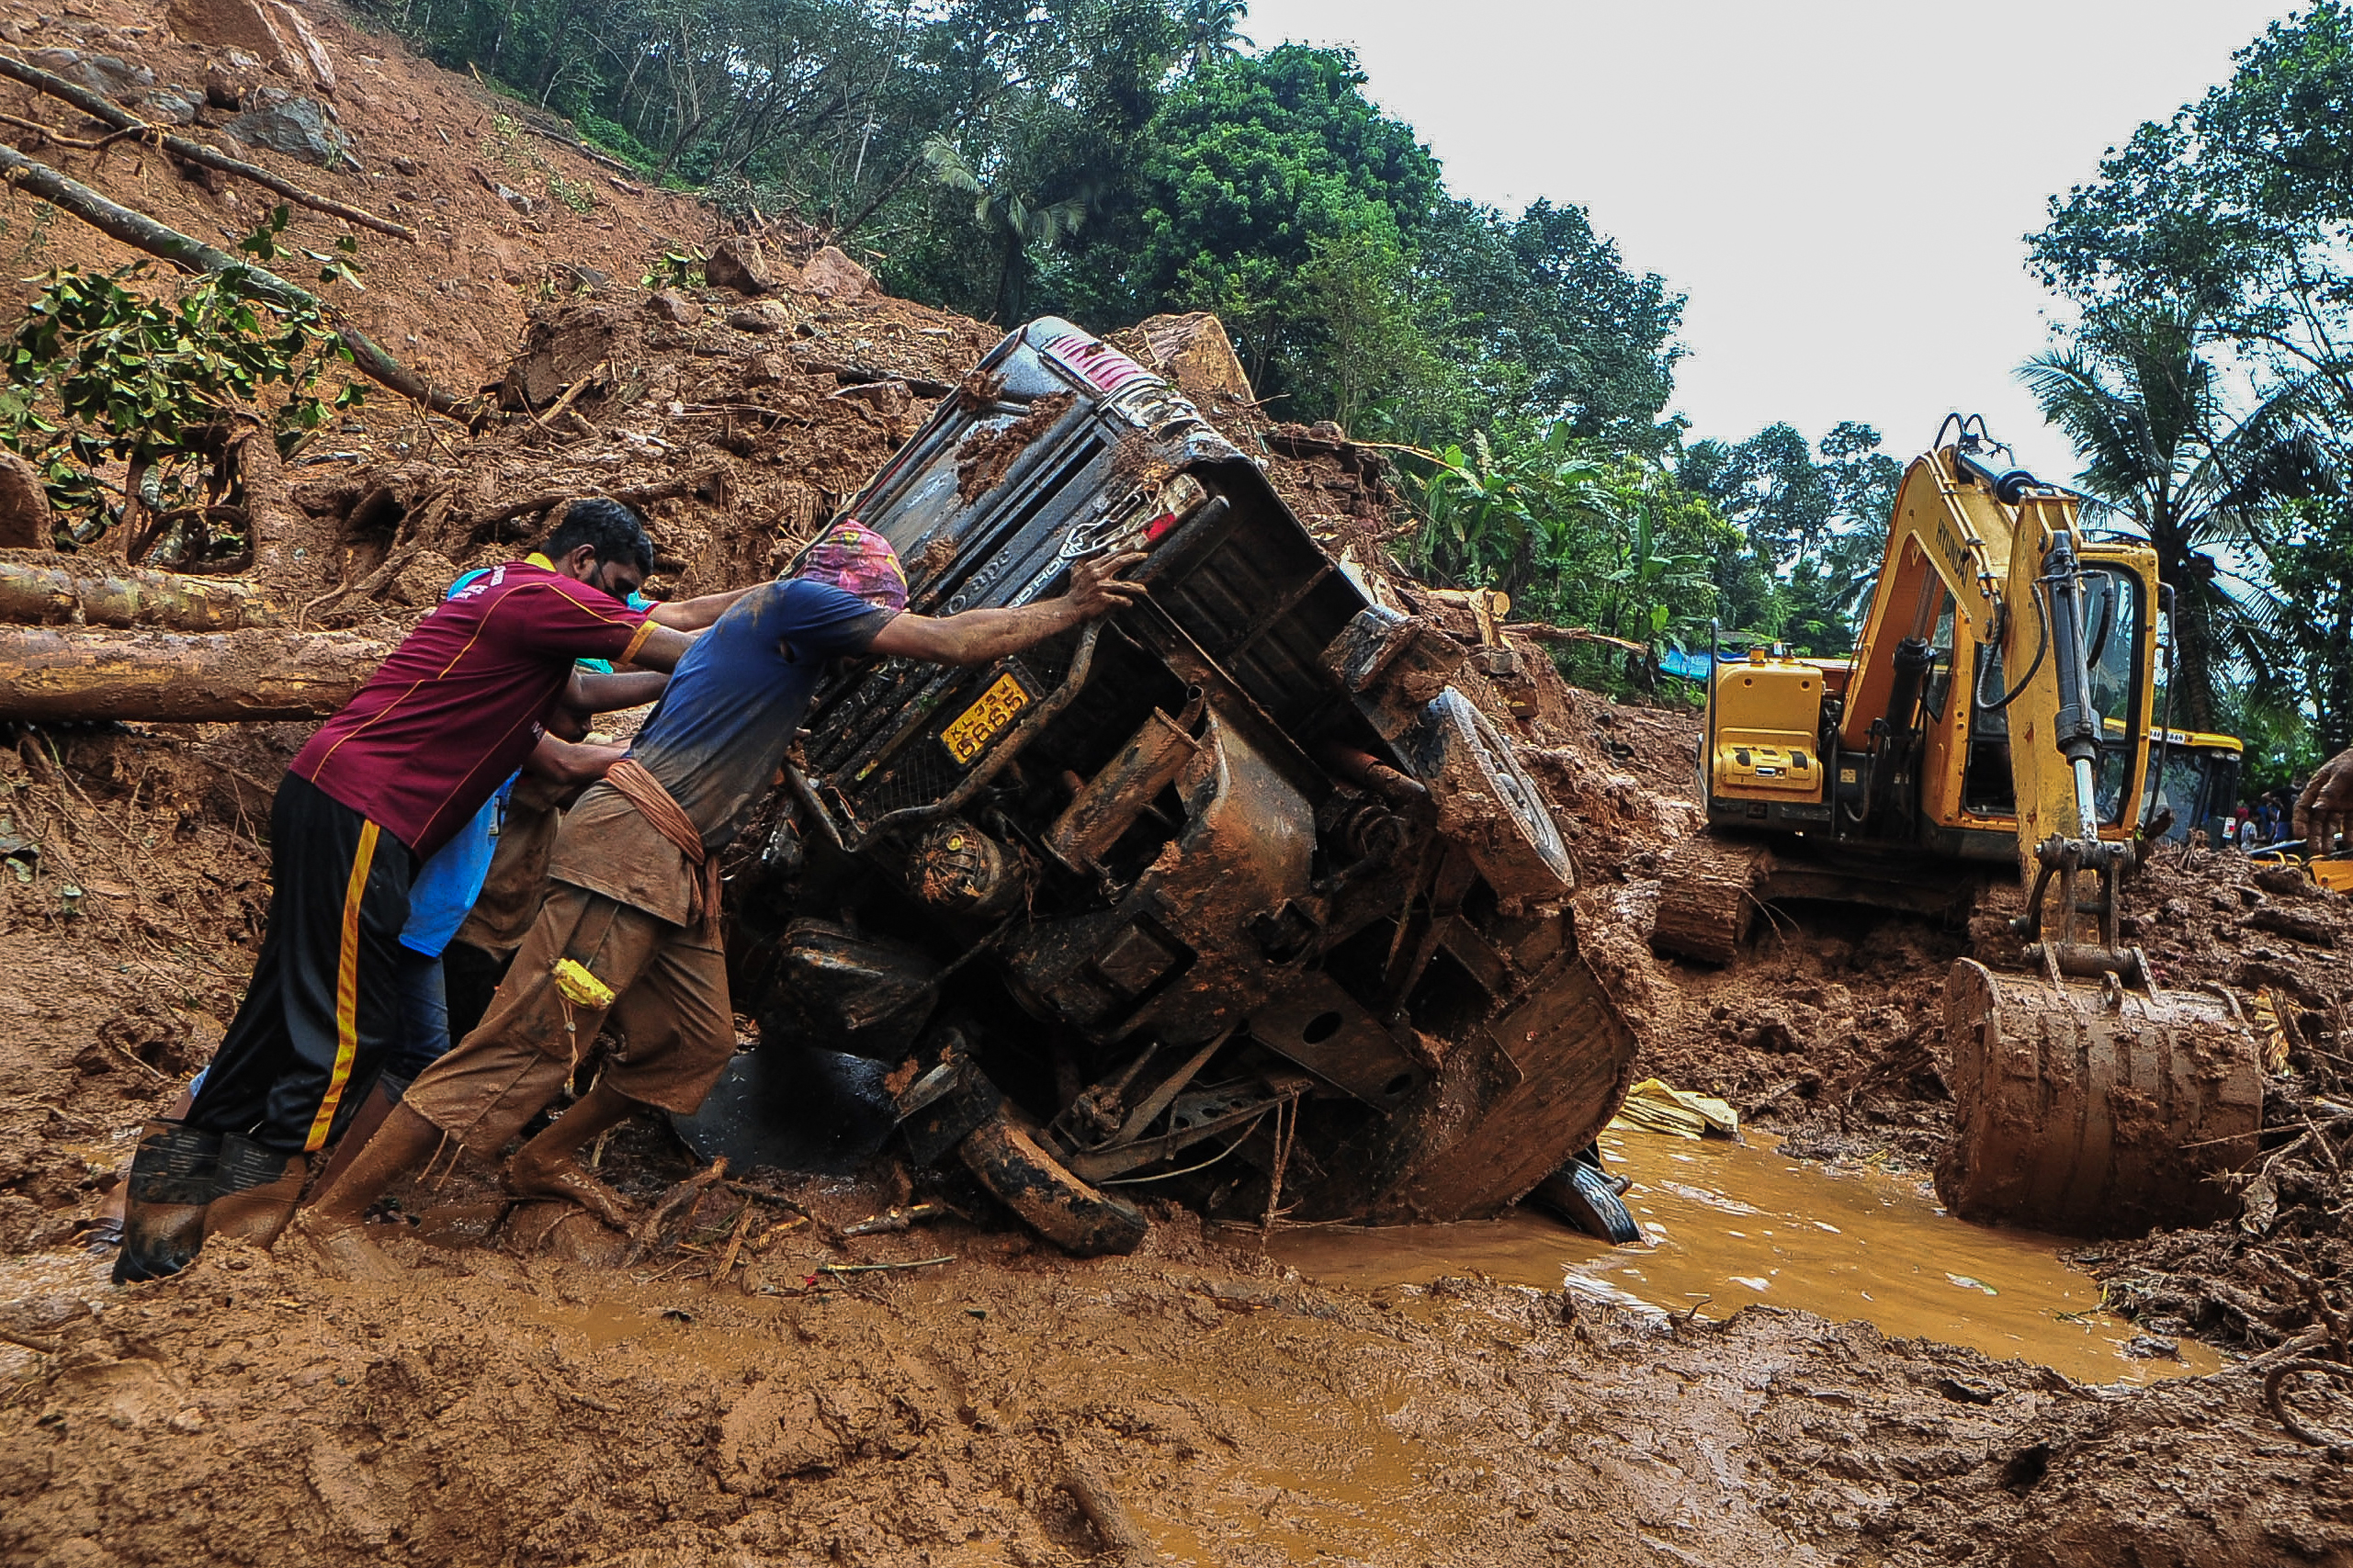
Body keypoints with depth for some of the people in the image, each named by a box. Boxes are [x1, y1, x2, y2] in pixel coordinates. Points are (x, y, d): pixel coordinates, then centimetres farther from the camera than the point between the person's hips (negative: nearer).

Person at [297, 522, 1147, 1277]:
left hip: (681, 871, 10)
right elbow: (953, 641, -8)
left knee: (700, 1041, 13)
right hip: (631, 846, -10)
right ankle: (334, 1214, -4)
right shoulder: (796, 600, -3)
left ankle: (545, 1160, 31)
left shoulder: (755, 620, 26)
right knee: (529, 1044, -10)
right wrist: (1071, 607, 0)